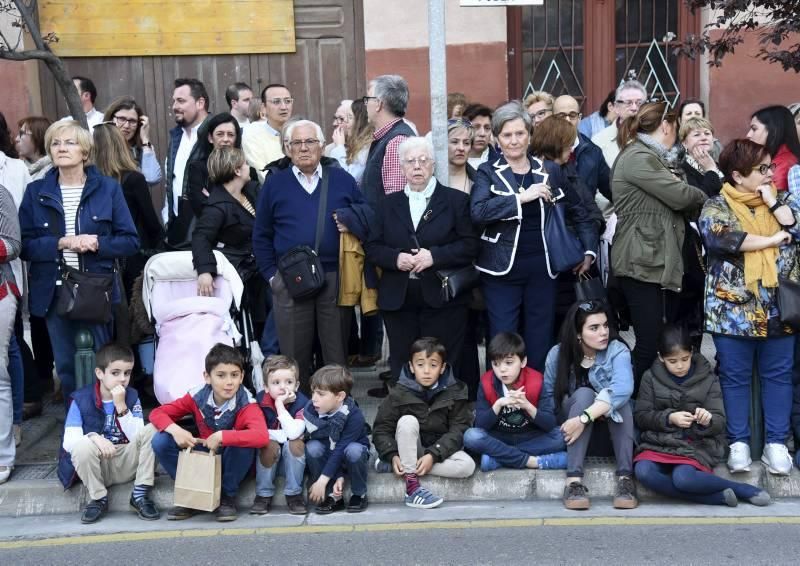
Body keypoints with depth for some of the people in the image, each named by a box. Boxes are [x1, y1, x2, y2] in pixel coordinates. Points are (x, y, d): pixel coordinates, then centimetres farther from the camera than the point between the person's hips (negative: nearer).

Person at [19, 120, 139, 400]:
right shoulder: (36, 192, 5)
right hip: (54, 294, 2)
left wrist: (97, 244, -17)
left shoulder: (108, 188, 2)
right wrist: (60, 244, -16)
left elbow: (130, 241, 0)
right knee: (67, 368, 8)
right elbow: (25, 245, 0)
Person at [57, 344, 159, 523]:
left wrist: (121, 406, -22)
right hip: (96, 467, -2)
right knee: (83, 446, -34)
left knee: (151, 430, -22)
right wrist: (94, 437, -34)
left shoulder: (132, 397, 0)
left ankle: (140, 494, -18)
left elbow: (137, 437, -12)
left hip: (127, 464, 2)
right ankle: (98, 498, -12)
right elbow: (69, 441, -14)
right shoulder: (81, 399, -7)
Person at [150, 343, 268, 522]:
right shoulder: (198, 396, -14)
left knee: (241, 442, -36)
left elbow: (262, 437, -43)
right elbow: (157, 413, -8)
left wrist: (221, 436, -44)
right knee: (161, 441, -18)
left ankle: (228, 497, -10)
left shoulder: (246, 404, -24)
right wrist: (175, 430, -29)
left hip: (233, 465, -3)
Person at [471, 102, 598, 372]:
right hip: (502, 269, -2)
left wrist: (589, 250, 5)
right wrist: (521, 197, -21)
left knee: (540, 344, 9)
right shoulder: (488, 172, 1)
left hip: (541, 268, 2)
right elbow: (478, 211, -18)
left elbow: (579, 212, 15)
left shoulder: (547, 171, 8)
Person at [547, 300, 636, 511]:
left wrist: (584, 418, -43)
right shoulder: (557, 354, -9)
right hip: (570, 429, 0)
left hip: (612, 424, 0)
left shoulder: (618, 351, -17)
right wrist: (556, 426, -23)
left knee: (618, 399, -30)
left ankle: (625, 477, -37)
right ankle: (574, 480, -40)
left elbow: (622, 389, -35)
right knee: (584, 394, -31)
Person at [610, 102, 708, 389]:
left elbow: (676, 203, 15)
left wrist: (698, 202, -3)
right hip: (641, 263, -9)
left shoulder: (654, 158, 21)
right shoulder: (637, 158, -11)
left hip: (663, 261, 10)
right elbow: (680, 196, -16)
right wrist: (705, 197, 4)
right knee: (650, 344, -9)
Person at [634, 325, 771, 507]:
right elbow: (640, 416, 2)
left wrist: (708, 421, -24)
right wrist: (669, 418, -16)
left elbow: (719, 422, 1)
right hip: (659, 443, 2)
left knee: (682, 478, -35)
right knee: (643, 471, -32)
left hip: (696, 445, -2)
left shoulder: (708, 379, 4)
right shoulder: (651, 378, 5)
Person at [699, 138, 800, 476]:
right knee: (735, 376, 4)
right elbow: (720, 237, -21)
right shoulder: (717, 206, -2)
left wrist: (771, 199, -5)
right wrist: (772, 239, -13)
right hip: (734, 308, -3)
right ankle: (738, 443, 13)